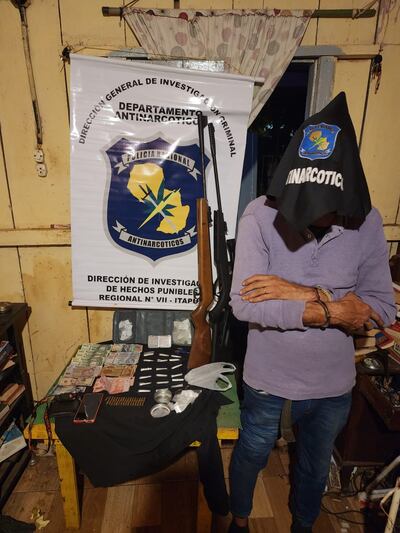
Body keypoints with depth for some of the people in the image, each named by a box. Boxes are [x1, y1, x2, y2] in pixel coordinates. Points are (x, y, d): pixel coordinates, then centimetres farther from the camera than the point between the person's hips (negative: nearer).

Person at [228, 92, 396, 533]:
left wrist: (303, 293, -27)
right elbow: (243, 304, -28)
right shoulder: (261, 215, -22)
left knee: (315, 468, 29)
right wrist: (334, 310, -26)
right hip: (267, 380, -2)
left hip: (332, 385, 3)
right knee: (250, 456, 26)